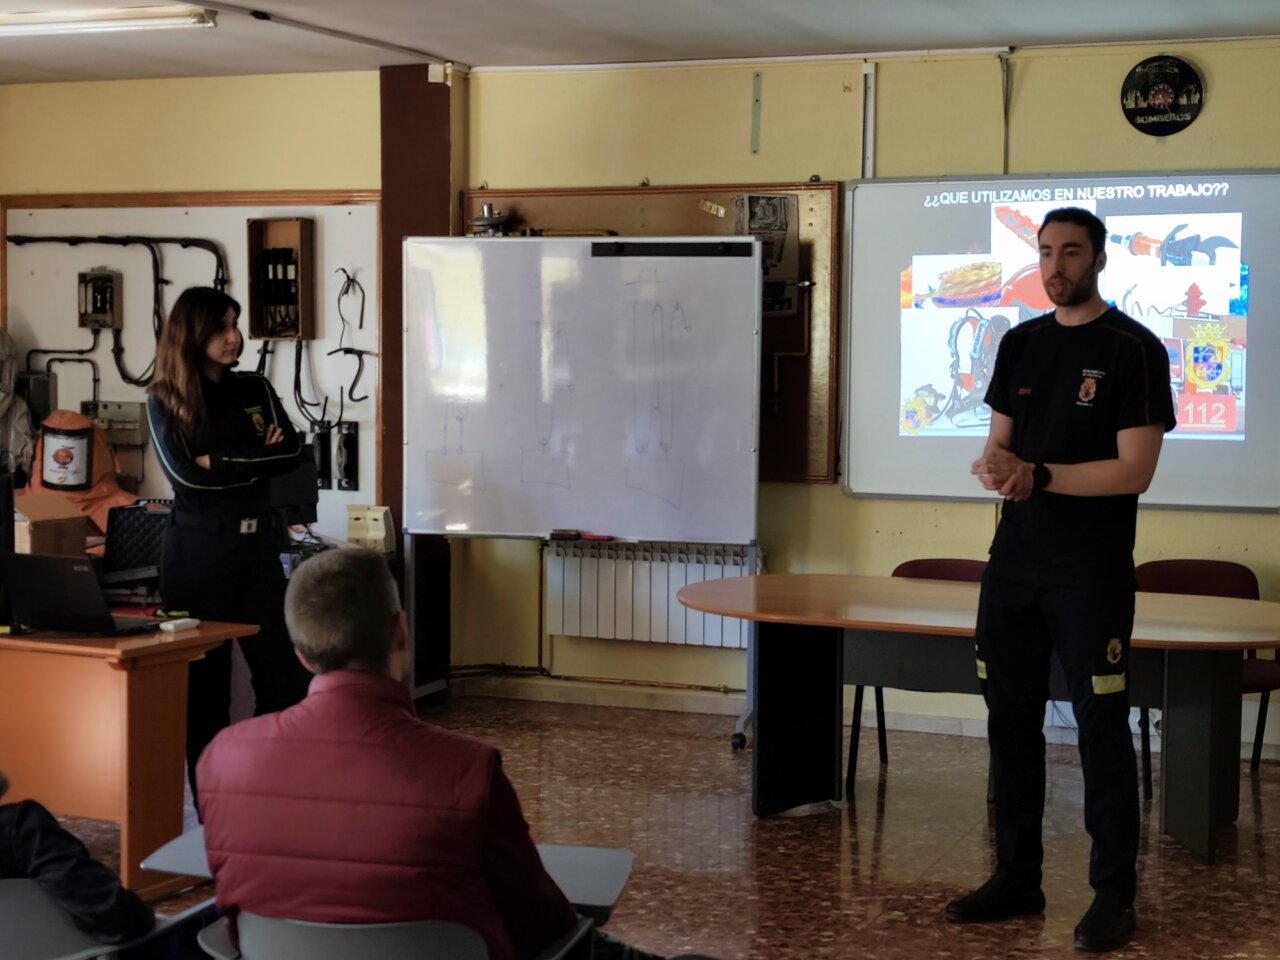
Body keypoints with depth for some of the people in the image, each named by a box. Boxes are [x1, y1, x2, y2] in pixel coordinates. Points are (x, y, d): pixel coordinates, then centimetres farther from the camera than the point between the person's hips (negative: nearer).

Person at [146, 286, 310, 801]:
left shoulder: (256, 388, 8)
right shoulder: (165, 399, -3)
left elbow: (290, 452, -2)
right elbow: (184, 474, -15)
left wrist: (220, 462, -11)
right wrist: (257, 457, -11)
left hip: (257, 542, 4)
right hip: (198, 546, -3)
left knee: (284, 670, 1)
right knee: (204, 676, 2)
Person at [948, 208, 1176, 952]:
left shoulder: (1134, 350, -8)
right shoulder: (1020, 344, 10)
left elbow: (1134, 472, -14)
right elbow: (1000, 445, 12)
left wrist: (1038, 475, -20)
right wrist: (996, 468, -11)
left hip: (1092, 569, -6)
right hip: (1014, 558, 6)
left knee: (1101, 727, -2)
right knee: (1012, 718, 11)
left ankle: (1115, 895, 7)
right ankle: (1018, 878, 22)